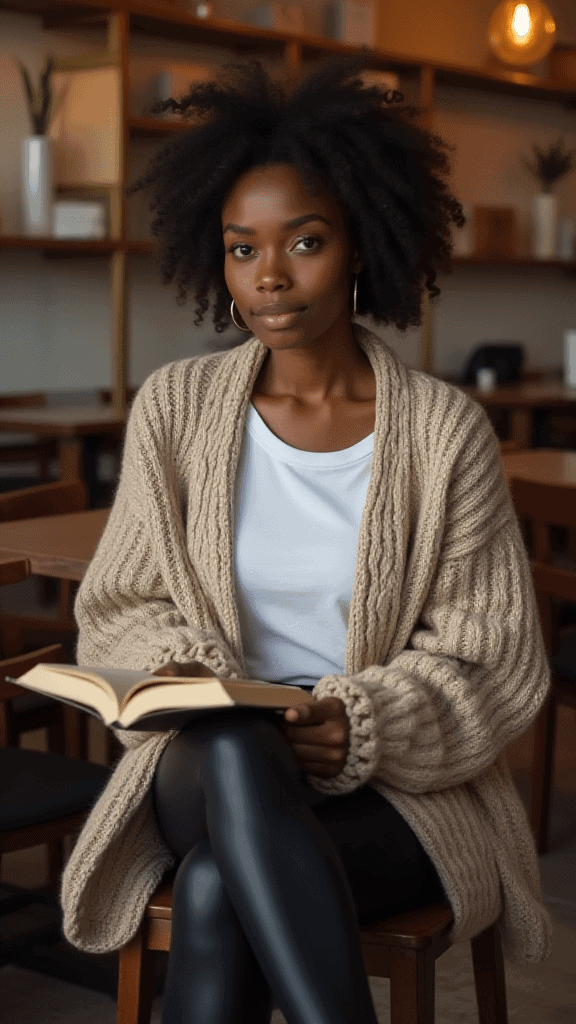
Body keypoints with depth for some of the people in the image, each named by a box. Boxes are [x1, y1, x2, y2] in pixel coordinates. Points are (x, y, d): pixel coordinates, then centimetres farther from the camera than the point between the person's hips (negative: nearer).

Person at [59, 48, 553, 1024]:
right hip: (208, 760, 2)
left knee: (217, 890, -33)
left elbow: (492, 658, -2)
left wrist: (359, 726, -20)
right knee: (236, 747, -36)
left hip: (398, 780, -2)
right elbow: (118, 608, 10)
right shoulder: (175, 407, 4)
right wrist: (180, 676, -12)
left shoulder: (444, 429, -3)